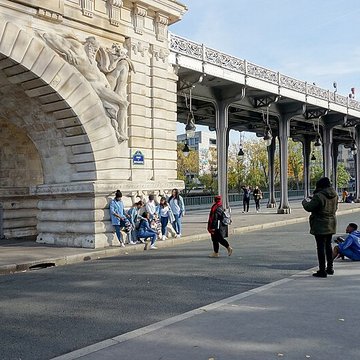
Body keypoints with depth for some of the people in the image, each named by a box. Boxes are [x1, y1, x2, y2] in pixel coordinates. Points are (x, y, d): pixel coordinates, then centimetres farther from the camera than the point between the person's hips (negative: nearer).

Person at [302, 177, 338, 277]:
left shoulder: (319, 196, -21)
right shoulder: (334, 195, 3)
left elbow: (309, 208, -17)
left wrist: (305, 201, 5)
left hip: (320, 225, -8)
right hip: (331, 224, 8)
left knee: (321, 247, -2)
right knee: (328, 245, 19)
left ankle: (322, 270, 1)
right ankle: (330, 268, 28)